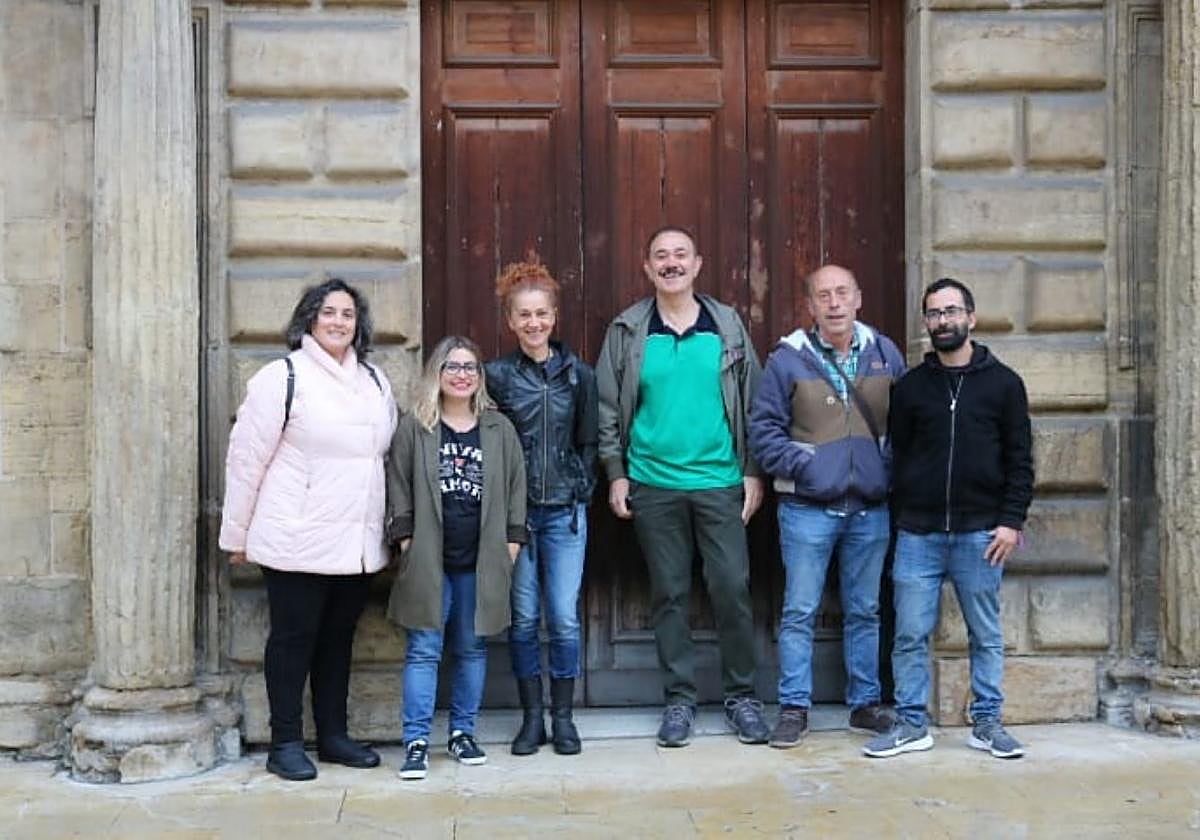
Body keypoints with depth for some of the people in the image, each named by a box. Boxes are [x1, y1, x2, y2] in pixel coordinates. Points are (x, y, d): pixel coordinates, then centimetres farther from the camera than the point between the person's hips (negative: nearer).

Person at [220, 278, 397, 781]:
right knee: (293, 639, 3)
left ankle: (333, 735, 25)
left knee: (338, 638, 14)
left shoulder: (375, 382, 12)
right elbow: (246, 458, -6)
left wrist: (391, 528, 13)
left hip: (358, 545, 6)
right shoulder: (283, 378, -7)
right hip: (297, 544, -6)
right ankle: (286, 743, 14)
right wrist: (237, 534, -4)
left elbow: (387, 455, 17)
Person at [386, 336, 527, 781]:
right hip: (428, 561, -2)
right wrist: (405, 541, -4)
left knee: (472, 649, 10)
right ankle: (416, 742, 2)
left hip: (481, 562, 2)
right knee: (424, 651, -2)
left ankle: (462, 732, 22)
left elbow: (515, 488, 11)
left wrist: (511, 544, 5)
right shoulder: (413, 428, 4)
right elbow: (398, 488, 3)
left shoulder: (499, 430, 9)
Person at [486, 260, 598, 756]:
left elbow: (588, 442, 10)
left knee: (564, 618, 0)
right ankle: (532, 716, 17)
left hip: (565, 511, 1)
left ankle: (562, 717, 14)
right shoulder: (496, 376, 1)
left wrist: (582, 490, 1)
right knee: (524, 618, 5)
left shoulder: (578, 374, 5)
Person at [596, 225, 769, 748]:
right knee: (669, 594, 6)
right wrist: (616, 474, 1)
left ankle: (741, 695, 14)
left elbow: (752, 401, 7)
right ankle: (679, 698, 17)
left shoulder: (728, 326, 5)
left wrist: (753, 471, 3)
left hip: (720, 481, 0)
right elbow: (608, 408, 6)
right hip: (654, 484, 0)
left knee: (733, 588, -1)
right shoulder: (627, 331, 3)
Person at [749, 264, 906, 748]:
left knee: (865, 612, 13)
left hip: (870, 509, 3)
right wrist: (801, 464, -12)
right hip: (807, 509, -3)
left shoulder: (884, 354, 6)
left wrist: (889, 467, -1)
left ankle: (865, 703, 24)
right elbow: (764, 429, -2)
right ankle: (794, 708, 10)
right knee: (799, 612, 0)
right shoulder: (788, 359, -3)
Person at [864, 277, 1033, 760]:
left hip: (980, 533, -1)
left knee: (986, 635, 7)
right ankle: (912, 724, 12)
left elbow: (1020, 459, 3)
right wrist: (899, 520, 4)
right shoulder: (911, 386, 9)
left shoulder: (1002, 383, 5)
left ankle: (987, 723, 18)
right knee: (910, 635, 2)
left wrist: (1012, 521, -5)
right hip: (918, 534, 1)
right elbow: (897, 457, 10)